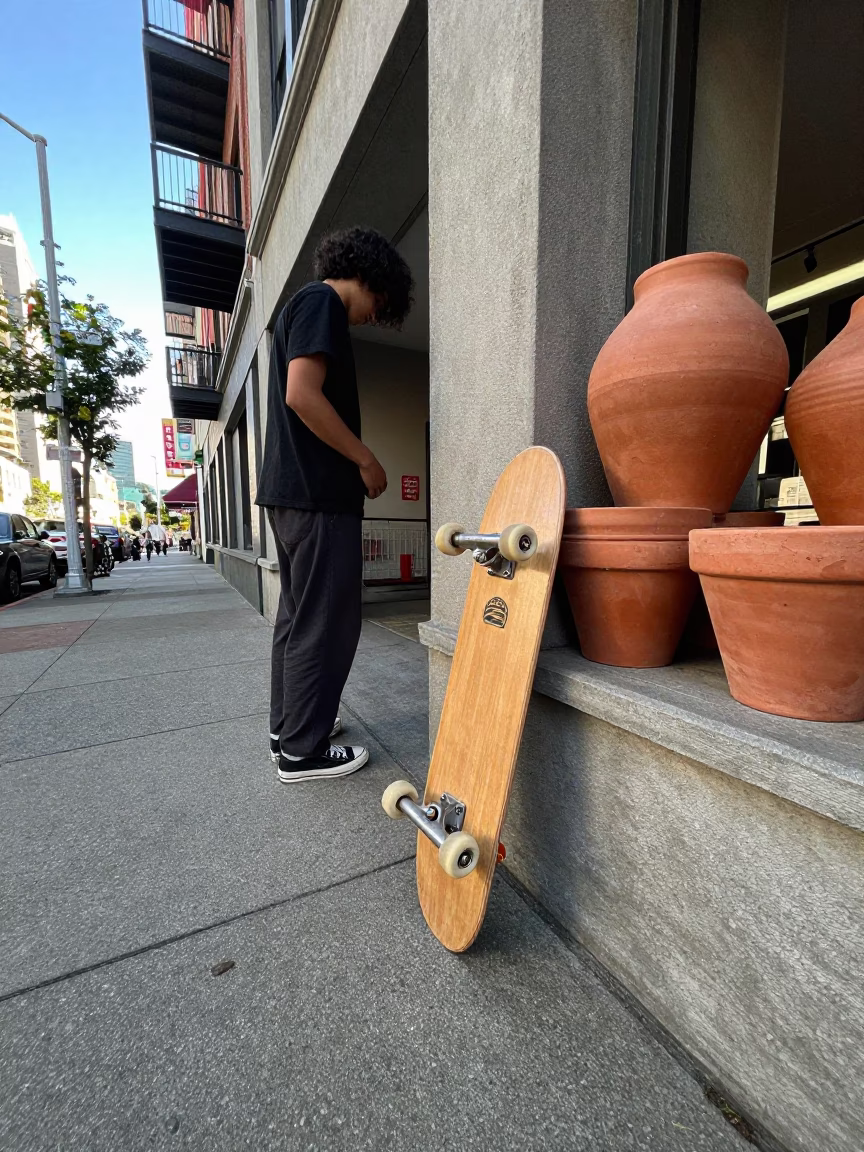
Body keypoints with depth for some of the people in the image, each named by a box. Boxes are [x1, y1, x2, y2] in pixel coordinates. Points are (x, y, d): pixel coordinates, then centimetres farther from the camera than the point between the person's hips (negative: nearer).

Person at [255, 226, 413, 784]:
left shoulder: (301, 306, 26)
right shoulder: (322, 302, -4)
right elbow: (303, 395, -19)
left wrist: (354, 461, 20)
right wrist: (366, 459, -11)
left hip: (290, 489, 10)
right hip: (318, 492, -10)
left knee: (299, 613, 15)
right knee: (326, 622, -5)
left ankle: (288, 725, 27)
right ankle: (303, 750, 7)